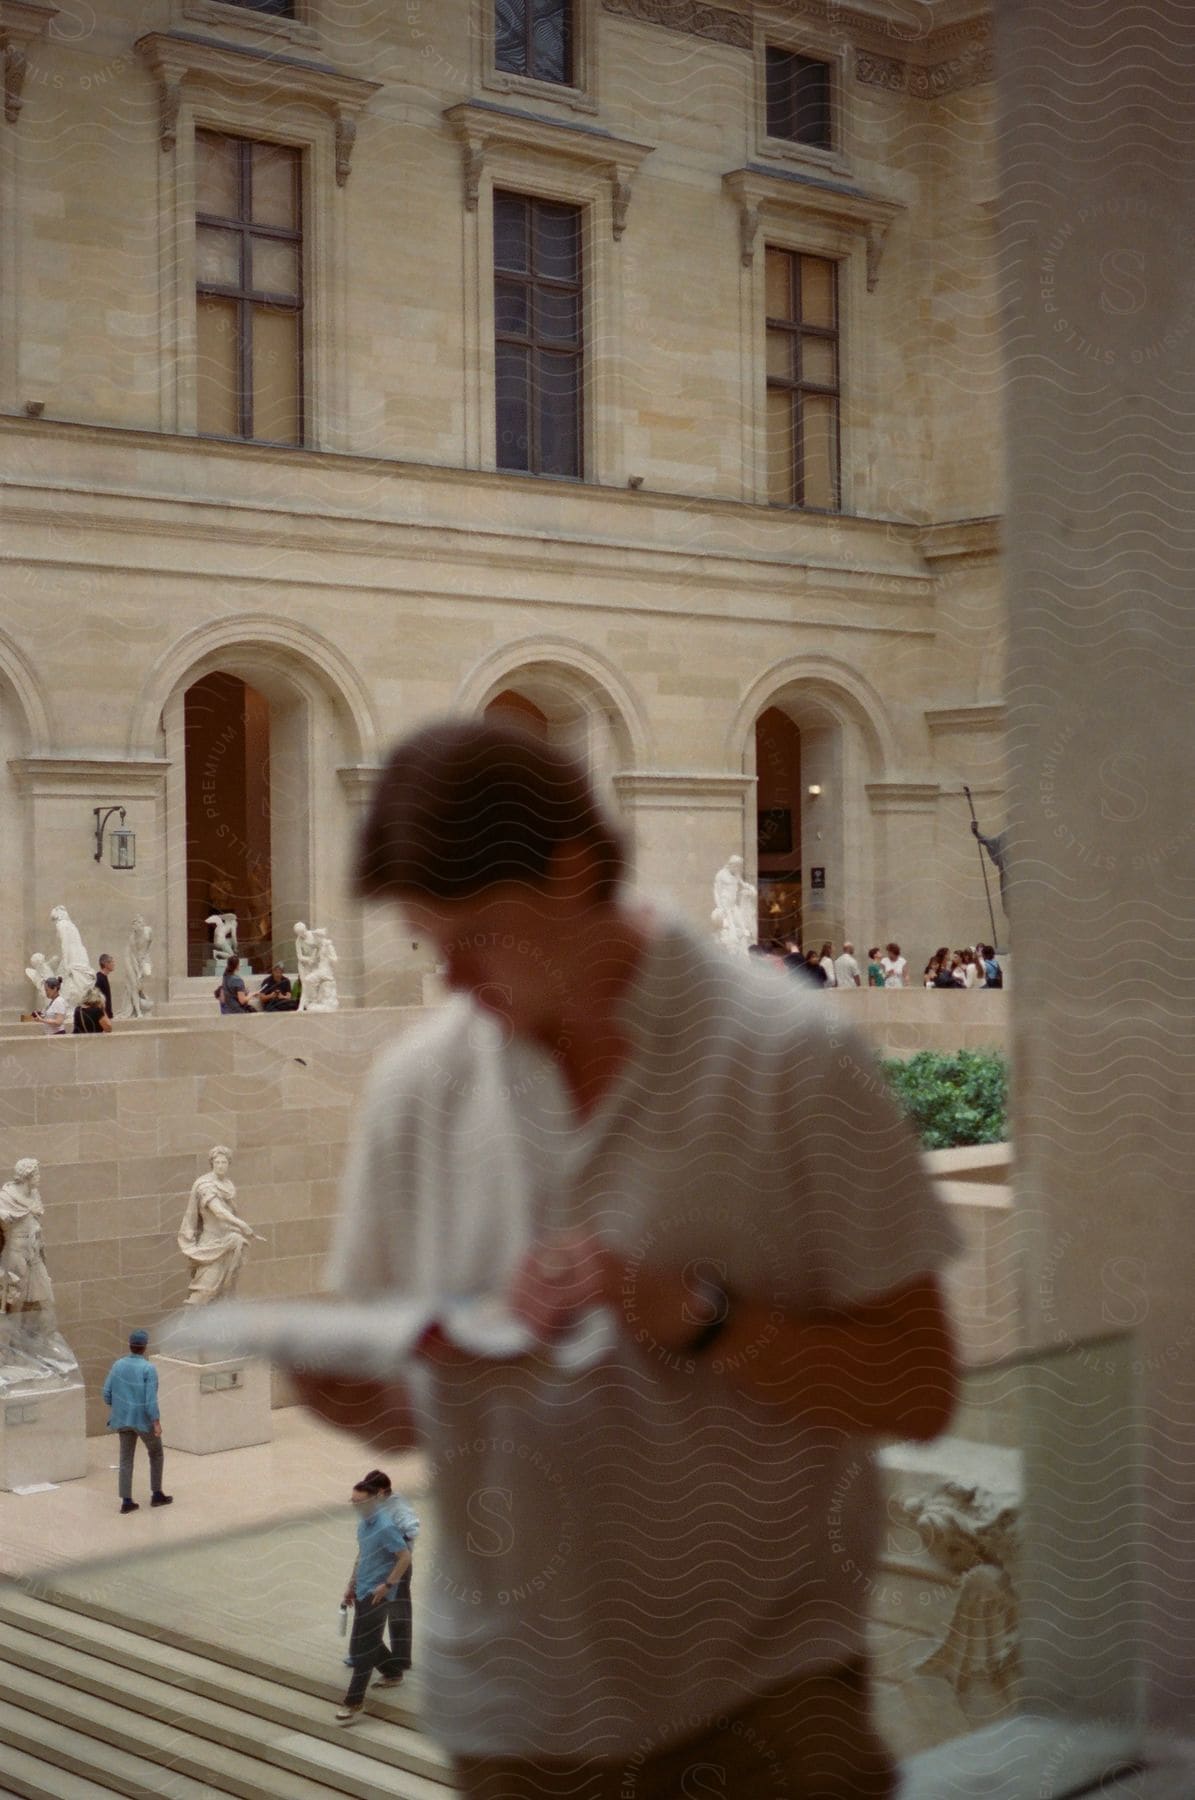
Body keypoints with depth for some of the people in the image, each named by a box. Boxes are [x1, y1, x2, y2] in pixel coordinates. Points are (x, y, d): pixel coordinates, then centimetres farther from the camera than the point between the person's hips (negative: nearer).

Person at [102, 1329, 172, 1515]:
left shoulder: (118, 1365, -4)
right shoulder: (148, 1369, -19)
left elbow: (107, 1393, 0)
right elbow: (151, 1398, -23)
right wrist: (157, 1422, -17)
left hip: (123, 1419, 4)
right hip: (144, 1420, -4)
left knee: (126, 1459, 9)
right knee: (156, 1454, 16)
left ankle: (126, 1501, 6)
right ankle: (156, 1495, 21)